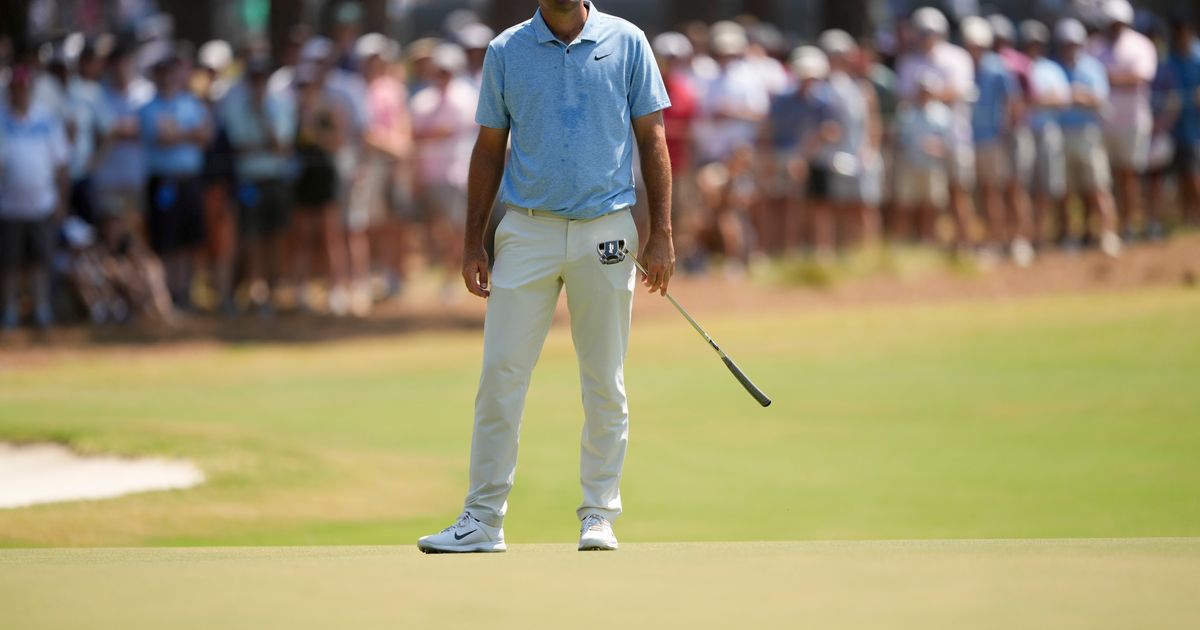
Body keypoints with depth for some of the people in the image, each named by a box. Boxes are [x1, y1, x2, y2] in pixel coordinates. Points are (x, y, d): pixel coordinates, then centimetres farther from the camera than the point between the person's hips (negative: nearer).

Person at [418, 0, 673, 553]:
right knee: (500, 375, -3)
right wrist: (473, 242, 6)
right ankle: (483, 519, 1)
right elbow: (489, 149, 10)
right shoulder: (506, 51, 6)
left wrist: (661, 233, -3)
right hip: (527, 232, 1)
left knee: (605, 383, 3)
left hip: (605, 233, -1)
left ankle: (599, 516, 11)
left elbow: (652, 139, 4)